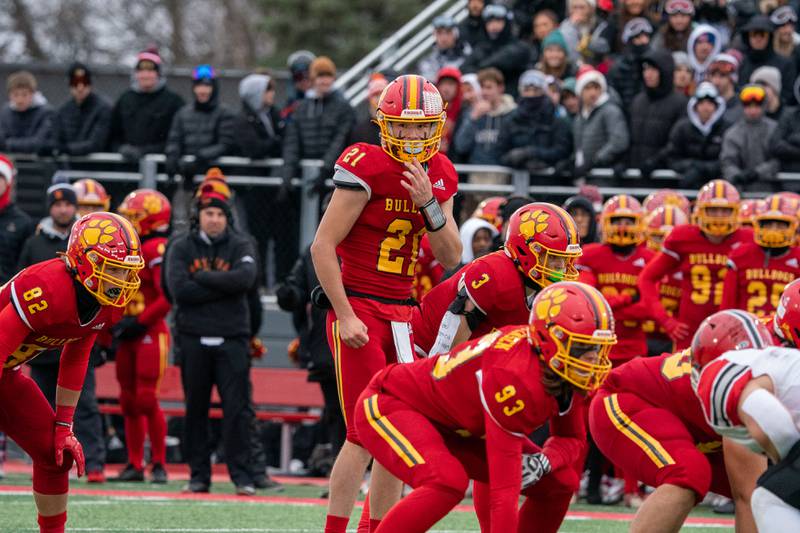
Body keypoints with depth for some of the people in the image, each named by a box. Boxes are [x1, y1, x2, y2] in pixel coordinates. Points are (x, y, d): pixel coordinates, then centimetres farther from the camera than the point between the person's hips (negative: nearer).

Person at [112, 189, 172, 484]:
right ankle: (134, 465, 16)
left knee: (147, 398, -10)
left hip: (150, 334, -9)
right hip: (128, 337, 9)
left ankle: (159, 464, -2)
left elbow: (167, 297, -20)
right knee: (129, 401, 9)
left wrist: (139, 322, -18)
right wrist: (114, 326, 12)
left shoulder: (157, 250, -13)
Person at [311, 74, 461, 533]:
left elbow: (451, 258, 3)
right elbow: (323, 246, -13)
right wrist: (345, 316, -15)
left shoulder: (439, 176, 7)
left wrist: (428, 204, -12)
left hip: (401, 314, 7)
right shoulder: (366, 168, -14)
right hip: (358, 310, -7)